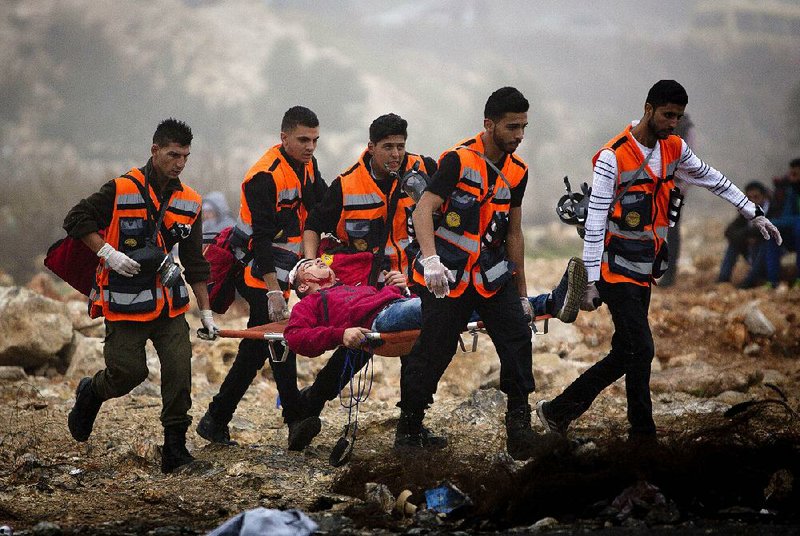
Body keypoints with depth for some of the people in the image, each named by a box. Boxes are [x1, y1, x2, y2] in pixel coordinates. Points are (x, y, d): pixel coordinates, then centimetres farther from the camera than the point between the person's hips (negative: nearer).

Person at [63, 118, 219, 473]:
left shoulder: (189, 202, 6)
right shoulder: (121, 190, -10)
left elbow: (195, 262, 11)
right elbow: (76, 221, -6)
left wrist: (206, 312, 10)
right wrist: (108, 253, -18)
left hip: (169, 304, 4)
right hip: (124, 303, -4)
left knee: (179, 371, -7)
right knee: (129, 371, -3)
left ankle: (175, 449, 1)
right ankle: (90, 394, 31)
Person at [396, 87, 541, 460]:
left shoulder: (517, 171, 8)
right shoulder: (459, 160, -12)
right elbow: (423, 211, -20)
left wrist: (522, 292, 17)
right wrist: (431, 259, -37)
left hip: (492, 274, 5)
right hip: (446, 277, -5)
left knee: (517, 338, -13)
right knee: (432, 353, -2)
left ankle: (519, 424, -7)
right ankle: (408, 428, 15)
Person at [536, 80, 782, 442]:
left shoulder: (674, 149, 6)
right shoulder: (613, 157, -15)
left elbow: (712, 179, 23)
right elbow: (595, 222, -15)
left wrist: (753, 213, 24)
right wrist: (592, 281, -17)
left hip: (644, 272, 8)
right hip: (617, 272, -8)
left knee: (625, 355, 7)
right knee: (640, 351, -12)